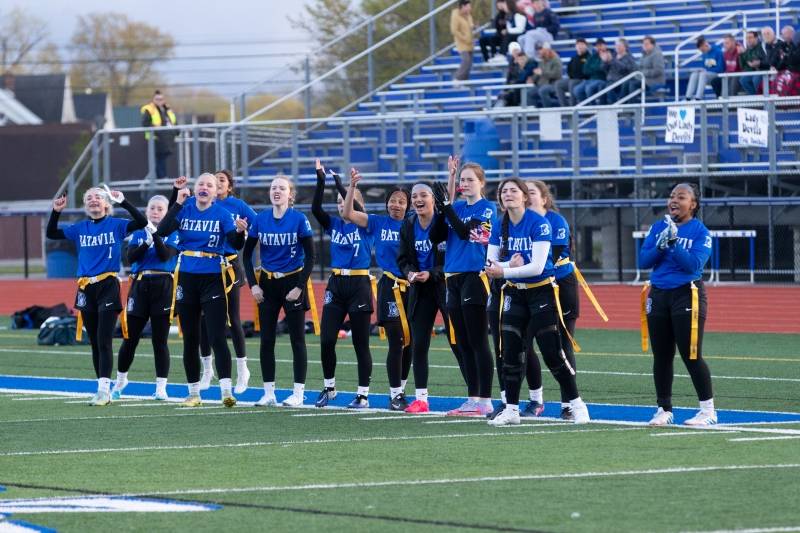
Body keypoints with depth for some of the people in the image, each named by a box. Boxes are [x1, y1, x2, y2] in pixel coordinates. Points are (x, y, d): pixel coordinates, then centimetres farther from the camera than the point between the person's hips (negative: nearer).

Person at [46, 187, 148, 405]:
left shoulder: (116, 225, -1)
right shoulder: (80, 229, 11)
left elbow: (142, 222, -14)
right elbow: (51, 233, 16)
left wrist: (123, 202, -21)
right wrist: (56, 212, 2)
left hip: (108, 286, -5)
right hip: (86, 289, 5)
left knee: (104, 341, -12)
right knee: (94, 342, 8)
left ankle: (104, 389, -16)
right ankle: (104, 391, 15)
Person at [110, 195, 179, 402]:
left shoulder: (172, 234, 2)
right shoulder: (138, 233, 10)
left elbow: (166, 255, -13)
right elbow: (131, 257, -4)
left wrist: (155, 233, -18)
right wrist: (147, 242, -17)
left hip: (162, 286, -2)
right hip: (140, 284, 2)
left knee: (159, 340, -2)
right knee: (130, 337, 5)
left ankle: (161, 387, 3)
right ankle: (120, 380, 24)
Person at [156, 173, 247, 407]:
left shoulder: (222, 214, -4)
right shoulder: (184, 210, 0)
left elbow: (236, 244, -13)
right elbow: (162, 231, -14)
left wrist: (240, 231, -35)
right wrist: (178, 203, -18)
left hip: (212, 278, -3)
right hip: (187, 278, 3)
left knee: (217, 337, -12)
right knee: (190, 339, 10)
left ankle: (226, 391, -17)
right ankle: (193, 393, 18)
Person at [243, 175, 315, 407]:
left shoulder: (299, 220, -9)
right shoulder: (260, 220, 0)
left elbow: (310, 256, -7)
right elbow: (247, 254, 7)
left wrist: (300, 286, -13)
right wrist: (253, 284, -2)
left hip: (292, 282, -3)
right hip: (268, 283, 4)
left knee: (297, 339, 1)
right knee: (266, 340, 4)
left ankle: (298, 393, 5)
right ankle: (268, 393, 11)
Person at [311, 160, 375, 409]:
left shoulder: (365, 226, -2)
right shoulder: (333, 224, 8)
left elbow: (355, 211, -23)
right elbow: (316, 209, -8)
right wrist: (321, 180, -16)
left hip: (359, 286, -4)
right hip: (336, 285, 4)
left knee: (361, 343, 1)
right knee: (326, 340, 0)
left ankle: (363, 395, 7)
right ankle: (328, 388, 17)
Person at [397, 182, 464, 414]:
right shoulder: (408, 226, 5)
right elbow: (403, 258, 11)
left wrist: (431, 274, -21)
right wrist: (409, 272, -10)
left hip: (446, 288, -5)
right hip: (420, 290, 5)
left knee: (458, 342, -5)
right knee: (418, 344, 4)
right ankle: (420, 398, 12)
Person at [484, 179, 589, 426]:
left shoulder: (539, 224, -16)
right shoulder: (499, 227, 2)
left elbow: (537, 266, -22)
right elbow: (490, 264, -1)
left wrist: (503, 271, -28)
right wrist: (510, 265, -21)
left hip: (541, 292, -6)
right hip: (514, 294, 6)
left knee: (552, 353, -7)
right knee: (511, 353, 3)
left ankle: (577, 405, 4)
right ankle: (511, 409, 10)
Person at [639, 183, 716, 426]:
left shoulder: (700, 231, -6)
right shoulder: (658, 228, 8)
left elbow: (694, 264, -17)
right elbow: (643, 260, 1)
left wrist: (674, 242, -23)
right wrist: (660, 245, -15)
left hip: (687, 295, -5)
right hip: (658, 295, 5)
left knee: (691, 356, -7)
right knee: (661, 356, 8)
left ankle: (708, 409, 3)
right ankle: (664, 409, 17)